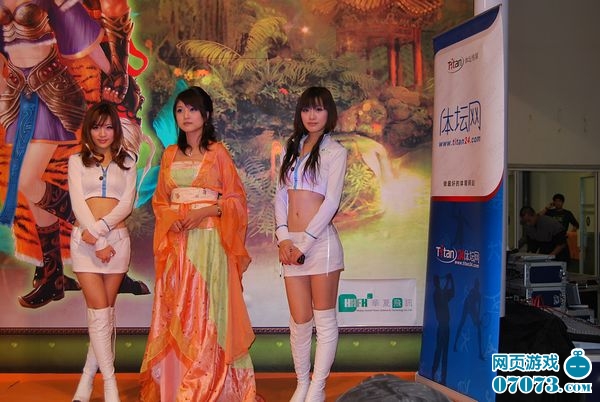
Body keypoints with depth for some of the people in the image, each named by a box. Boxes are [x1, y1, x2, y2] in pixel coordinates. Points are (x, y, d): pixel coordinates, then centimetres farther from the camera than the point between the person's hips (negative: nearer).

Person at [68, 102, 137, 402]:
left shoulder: (127, 163, 12)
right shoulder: (77, 161, 9)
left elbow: (127, 203, 0)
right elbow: (78, 202, -2)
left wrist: (100, 228, -14)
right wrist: (97, 240, -12)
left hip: (117, 238, 2)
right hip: (84, 239, -1)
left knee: (106, 313, 3)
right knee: (100, 313, -7)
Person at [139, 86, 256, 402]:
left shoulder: (217, 151, 0)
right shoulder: (170, 154, 13)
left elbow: (235, 198, -1)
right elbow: (160, 199, 16)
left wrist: (206, 210, -15)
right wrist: (171, 216, -4)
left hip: (208, 238, -4)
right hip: (175, 240, 4)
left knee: (205, 308, -4)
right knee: (175, 310, 5)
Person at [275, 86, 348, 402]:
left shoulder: (335, 151, 1)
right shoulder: (291, 149, 16)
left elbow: (331, 202, -7)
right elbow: (281, 196, 11)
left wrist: (304, 244, -12)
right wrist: (283, 238, -3)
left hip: (321, 242, -4)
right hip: (291, 244, 4)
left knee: (324, 320, 3)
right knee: (299, 321, 7)